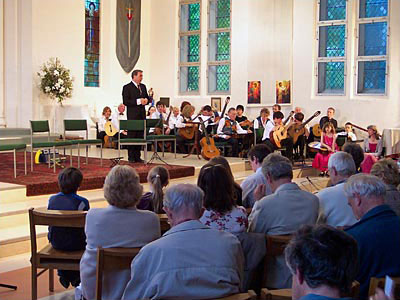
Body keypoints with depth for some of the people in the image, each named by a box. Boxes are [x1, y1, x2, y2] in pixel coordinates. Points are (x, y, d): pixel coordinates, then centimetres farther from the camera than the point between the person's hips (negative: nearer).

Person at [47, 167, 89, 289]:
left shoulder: (52, 199, -4)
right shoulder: (82, 202, -17)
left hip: (55, 242, 4)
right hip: (76, 244, -4)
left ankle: (64, 276, 42)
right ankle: (76, 278, 32)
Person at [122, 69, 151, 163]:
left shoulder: (143, 86, 15)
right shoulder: (127, 87, -6)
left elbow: (147, 98, 21)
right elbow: (125, 102, -13)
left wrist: (146, 100, -3)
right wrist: (138, 101, -20)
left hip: (142, 115, 6)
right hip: (132, 115, -6)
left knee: (140, 136, 7)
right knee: (132, 136, -2)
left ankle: (137, 156, 14)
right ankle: (131, 157, 5)